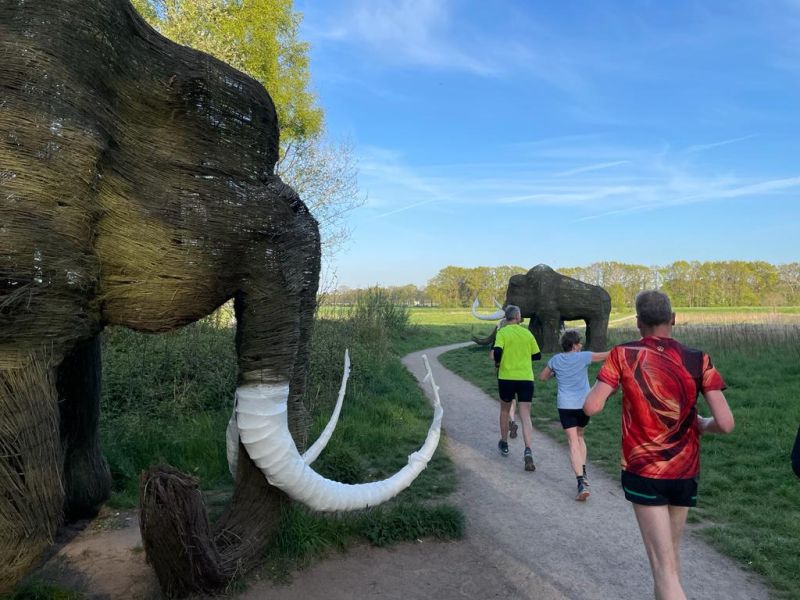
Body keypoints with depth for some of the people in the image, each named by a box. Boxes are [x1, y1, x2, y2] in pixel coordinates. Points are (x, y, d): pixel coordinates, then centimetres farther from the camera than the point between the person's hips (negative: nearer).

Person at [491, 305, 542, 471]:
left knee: (504, 411, 21)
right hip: (526, 378, 1)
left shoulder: (502, 332, -4)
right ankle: (528, 451, -19)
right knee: (525, 416, -1)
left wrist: (497, 363, 2)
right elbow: (537, 355, 12)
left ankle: (504, 444, 35)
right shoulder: (527, 333, 6)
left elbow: (497, 352, -18)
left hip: (506, 377, -1)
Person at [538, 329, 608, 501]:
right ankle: (583, 473, 17)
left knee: (574, 443, -4)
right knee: (579, 436, 24)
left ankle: (582, 483, -15)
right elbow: (608, 355, -4)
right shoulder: (583, 357, -2)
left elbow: (542, 377, 18)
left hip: (565, 405, 0)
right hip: (584, 404, 0)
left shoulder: (555, 360, 5)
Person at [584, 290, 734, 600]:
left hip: (643, 472, -3)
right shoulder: (698, 360, -7)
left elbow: (591, 407, -17)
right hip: (685, 472, 3)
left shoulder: (623, 355, -12)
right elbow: (725, 423, -13)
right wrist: (701, 424, 9)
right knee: (671, 550, 25)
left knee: (664, 566, 1)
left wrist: (604, 382, 3)